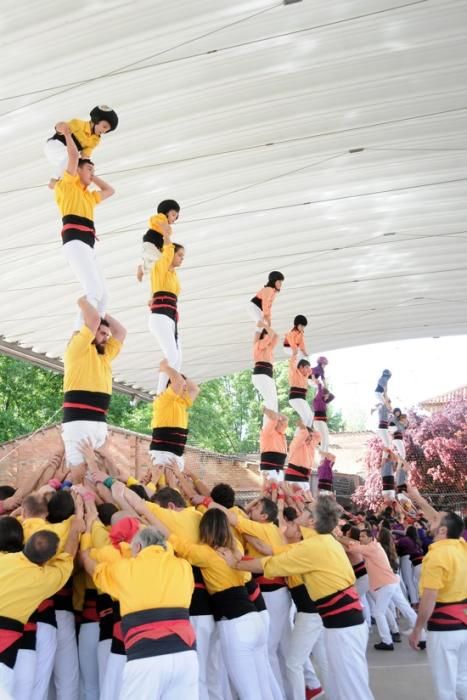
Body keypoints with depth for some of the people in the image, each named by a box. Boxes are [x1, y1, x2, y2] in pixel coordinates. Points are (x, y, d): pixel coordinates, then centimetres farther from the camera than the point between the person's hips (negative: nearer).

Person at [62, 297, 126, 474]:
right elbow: (94, 319, -10)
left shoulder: (105, 354, 22)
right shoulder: (77, 348, -1)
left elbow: (121, 332, 27)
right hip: (78, 420, -8)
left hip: (100, 422, 8)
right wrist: (83, 303, 7)